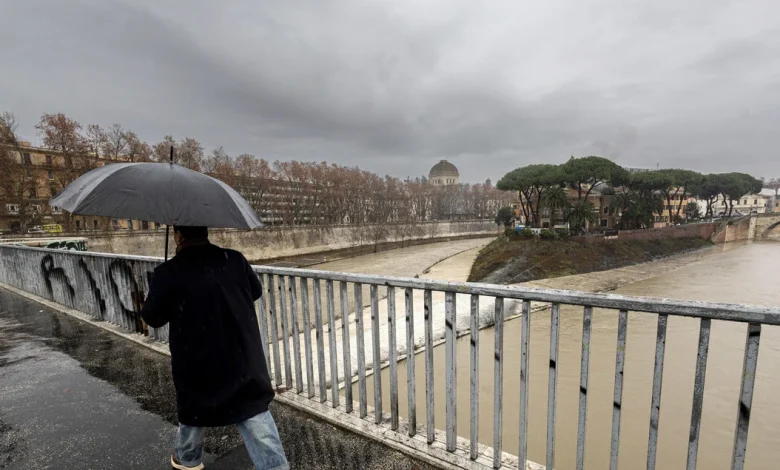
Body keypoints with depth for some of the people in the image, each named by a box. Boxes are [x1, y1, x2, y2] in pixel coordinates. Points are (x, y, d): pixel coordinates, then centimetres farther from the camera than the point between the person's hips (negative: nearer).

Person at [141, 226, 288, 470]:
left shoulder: (168, 272, -14)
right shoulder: (235, 259, -6)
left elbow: (152, 317, -2)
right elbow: (255, 291, 9)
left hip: (197, 359, 0)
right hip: (243, 356, 1)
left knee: (193, 405, 26)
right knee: (254, 408, 8)